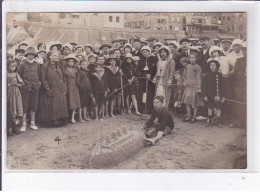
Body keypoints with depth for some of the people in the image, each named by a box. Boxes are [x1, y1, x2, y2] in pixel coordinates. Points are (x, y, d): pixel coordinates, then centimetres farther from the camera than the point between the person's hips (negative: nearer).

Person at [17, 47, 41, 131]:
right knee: (24, 105, -2)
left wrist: (38, 82, 9)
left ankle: (32, 123, 17)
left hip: (35, 88, 3)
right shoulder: (23, 64, -2)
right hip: (25, 88, -3)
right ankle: (23, 124, 5)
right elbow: (18, 74, 3)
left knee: (34, 105, 8)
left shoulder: (37, 65, 8)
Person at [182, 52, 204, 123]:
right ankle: (189, 116, 19)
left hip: (194, 87, -6)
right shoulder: (187, 66, 10)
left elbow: (199, 78, -9)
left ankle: (194, 117, 12)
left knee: (195, 103, 2)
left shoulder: (197, 67, -7)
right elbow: (184, 75, 21)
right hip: (188, 87, 6)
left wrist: (198, 89, -13)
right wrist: (184, 82, 4)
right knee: (187, 102, 8)